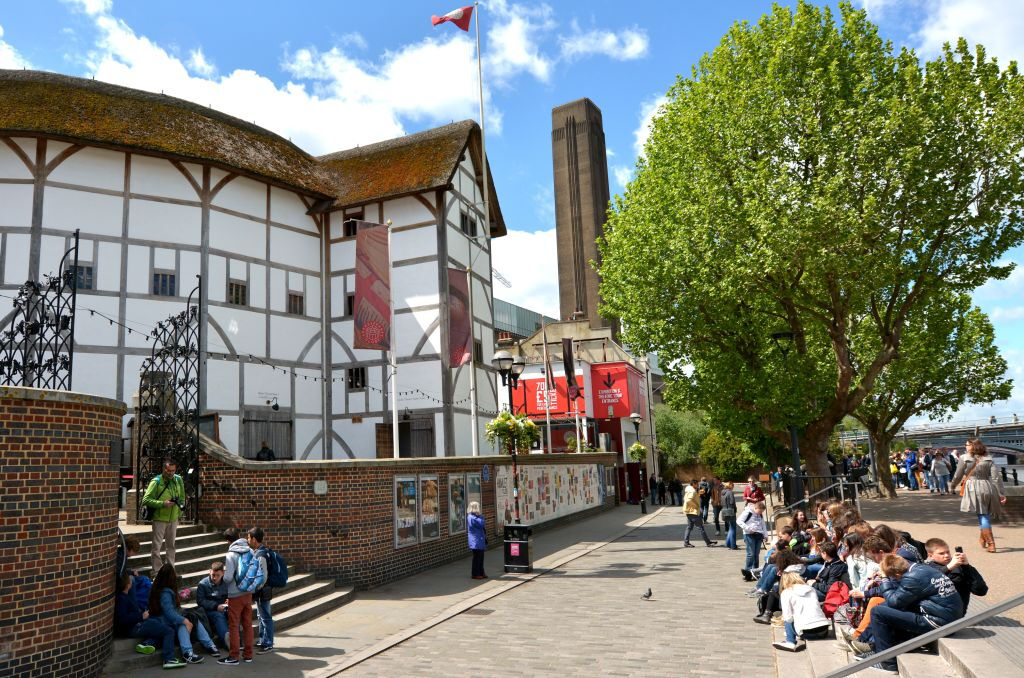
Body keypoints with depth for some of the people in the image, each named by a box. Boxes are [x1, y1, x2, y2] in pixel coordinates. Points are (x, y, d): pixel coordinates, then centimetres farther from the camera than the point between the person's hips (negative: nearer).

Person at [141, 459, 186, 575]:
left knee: (171, 545, 15)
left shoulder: (178, 480, 3)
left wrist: (181, 505, 4)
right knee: (157, 546, -1)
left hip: (173, 518, 5)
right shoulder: (156, 482, -13)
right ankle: (156, 572, 8)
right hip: (160, 519, -5)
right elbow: (146, 500, -16)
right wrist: (163, 503, -23)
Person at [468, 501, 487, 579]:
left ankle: (481, 573, 21)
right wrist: (481, 516, -11)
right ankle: (475, 574, 3)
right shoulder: (472, 518, -18)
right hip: (476, 541, -10)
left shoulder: (475, 517, 15)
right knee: (477, 557, -4)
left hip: (480, 541, 10)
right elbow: (482, 524, -21)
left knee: (480, 557, 14)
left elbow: (483, 525, 19)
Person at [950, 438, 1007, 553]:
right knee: (985, 515, 19)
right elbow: (996, 478, -2)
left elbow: (958, 475, 2)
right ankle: (983, 538, 34)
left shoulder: (966, 459, -5)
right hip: (988, 489, 4)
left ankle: (991, 544, -4)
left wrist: (953, 485, 20)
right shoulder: (988, 460, 3)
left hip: (974, 490, -4)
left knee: (982, 516, 1)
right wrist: (1001, 494, -1)